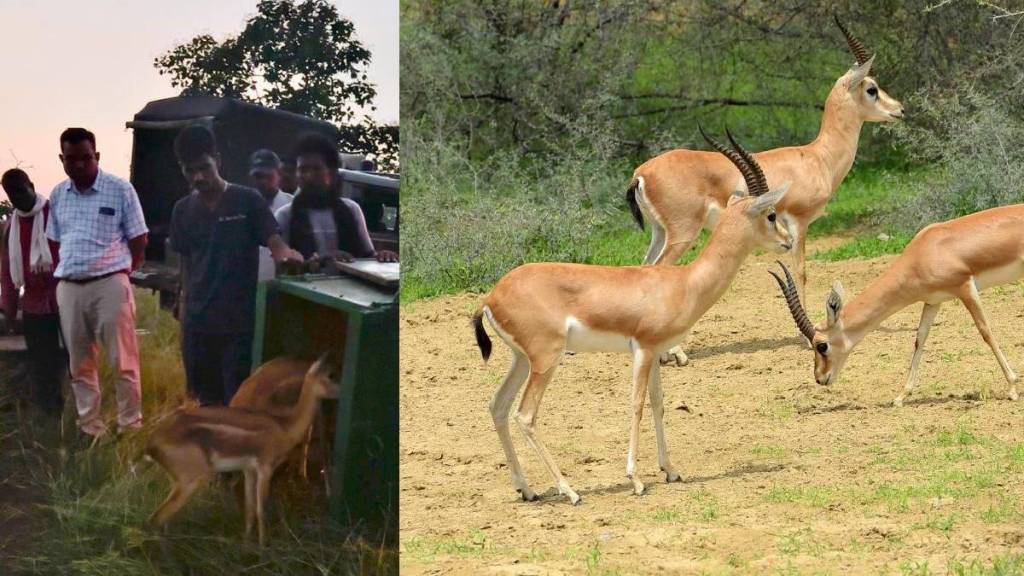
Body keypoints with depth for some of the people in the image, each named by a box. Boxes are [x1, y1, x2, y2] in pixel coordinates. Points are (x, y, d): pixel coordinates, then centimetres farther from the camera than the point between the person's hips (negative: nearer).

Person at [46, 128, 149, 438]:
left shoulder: (120, 190, -4)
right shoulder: (58, 195, 10)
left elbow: (138, 244, 1)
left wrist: (119, 273, 0)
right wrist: (63, 274, 8)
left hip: (110, 284, -5)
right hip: (69, 287, 5)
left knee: (123, 361, -4)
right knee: (80, 363, 9)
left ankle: (130, 426, 3)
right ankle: (90, 428, 15)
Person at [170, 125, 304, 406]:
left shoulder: (247, 201, -5)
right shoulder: (183, 210, 7)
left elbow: (276, 244, -11)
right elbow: (186, 265, 14)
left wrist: (287, 254, -34)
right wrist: (185, 311, 14)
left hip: (240, 322, -4)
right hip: (198, 323, 4)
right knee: (208, 401, 11)